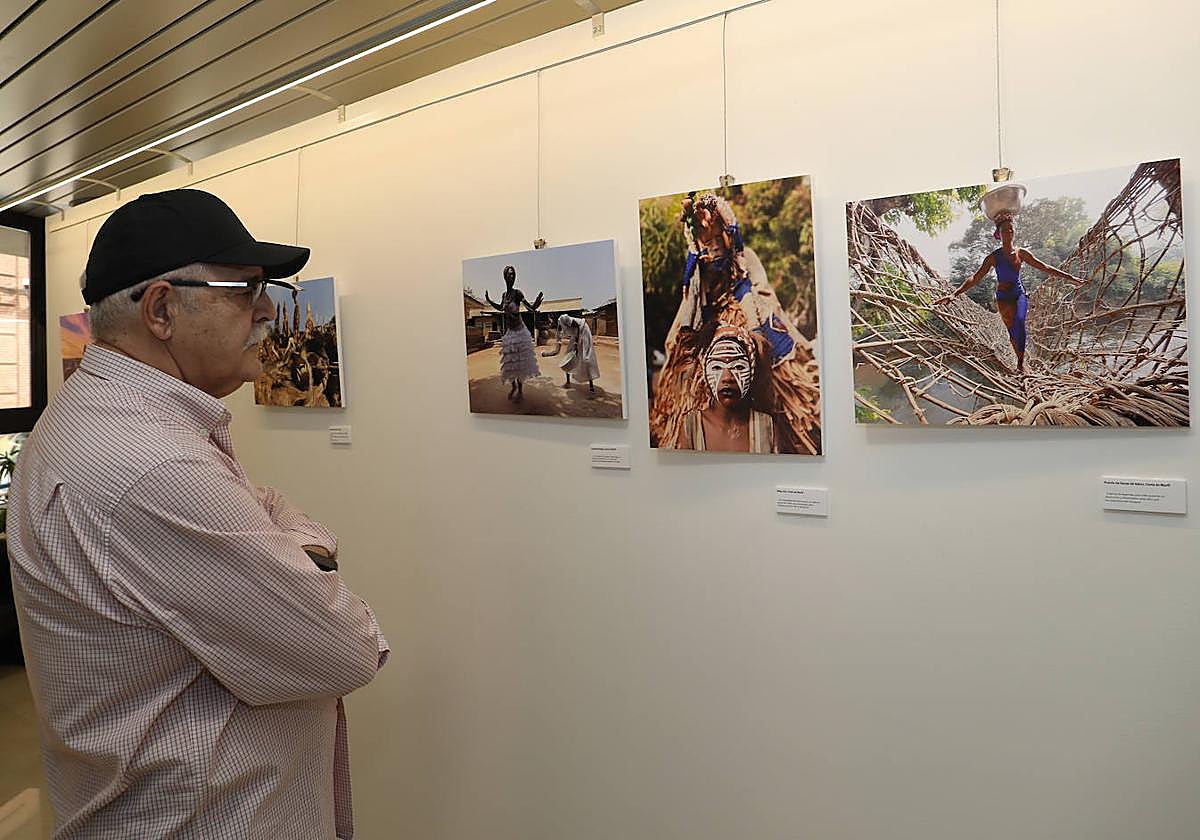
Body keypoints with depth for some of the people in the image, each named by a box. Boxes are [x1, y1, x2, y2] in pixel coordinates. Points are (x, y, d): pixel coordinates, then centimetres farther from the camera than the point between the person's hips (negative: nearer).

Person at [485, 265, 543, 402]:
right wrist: (489, 300, 26)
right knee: (510, 361, 13)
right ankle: (513, 386, 28)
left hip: (519, 331, -7)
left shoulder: (517, 293, -14)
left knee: (519, 361, -2)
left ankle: (520, 390, 7)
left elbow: (529, 307, -25)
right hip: (508, 331, 7)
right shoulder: (504, 294, 7)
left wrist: (534, 306, -46)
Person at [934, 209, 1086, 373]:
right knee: (1013, 331, -7)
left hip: (1020, 294, 1)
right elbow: (975, 278, -10)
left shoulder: (1022, 253, 2)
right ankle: (1021, 361, 11)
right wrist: (954, 294, -23)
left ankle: (1021, 363, -18)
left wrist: (1070, 278, 9)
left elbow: (1045, 268, 10)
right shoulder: (993, 257, -6)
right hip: (1003, 297, -1)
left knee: (1019, 322, -24)